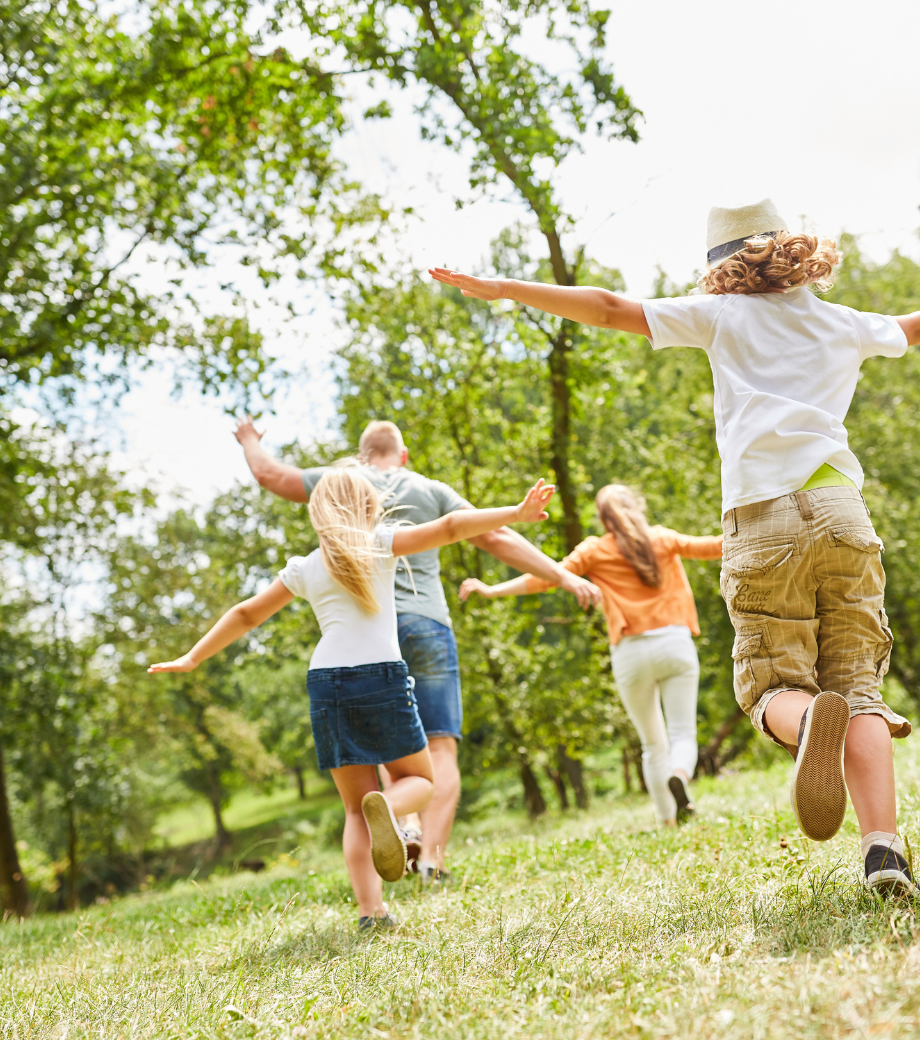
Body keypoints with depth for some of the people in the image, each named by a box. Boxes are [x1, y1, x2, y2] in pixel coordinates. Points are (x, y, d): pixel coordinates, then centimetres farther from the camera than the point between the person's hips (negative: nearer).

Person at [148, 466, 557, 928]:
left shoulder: (304, 568, 15)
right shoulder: (380, 543, 6)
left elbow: (246, 615, 20)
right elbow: (449, 527, -4)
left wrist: (192, 658, 29)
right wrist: (516, 514, -6)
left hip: (326, 682, 3)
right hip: (381, 678, -3)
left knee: (355, 809, 11)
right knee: (418, 777, 15)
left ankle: (370, 911, -4)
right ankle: (387, 806, -20)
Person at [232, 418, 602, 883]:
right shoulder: (432, 491, 11)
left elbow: (270, 474, 21)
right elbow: (496, 537, 4)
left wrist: (250, 441, 43)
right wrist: (562, 575, 4)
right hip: (426, 625, -1)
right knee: (440, 748, -2)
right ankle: (433, 854, -15)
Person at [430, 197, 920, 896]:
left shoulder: (725, 315, 11)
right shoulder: (847, 325, 20)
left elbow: (612, 310, 7)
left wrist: (504, 289, 12)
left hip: (763, 522, -2)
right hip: (841, 510, 3)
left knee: (774, 685, 5)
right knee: (857, 684, 3)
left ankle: (808, 718, -34)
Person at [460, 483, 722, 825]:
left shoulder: (595, 551, 5)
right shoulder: (662, 539, 10)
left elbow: (545, 577, -1)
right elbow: (712, 547, 16)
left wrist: (492, 590, 3)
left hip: (631, 652, 0)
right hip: (674, 643, 0)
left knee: (653, 743, 13)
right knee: (683, 734, 0)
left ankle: (669, 820, 10)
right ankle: (679, 776, -32)